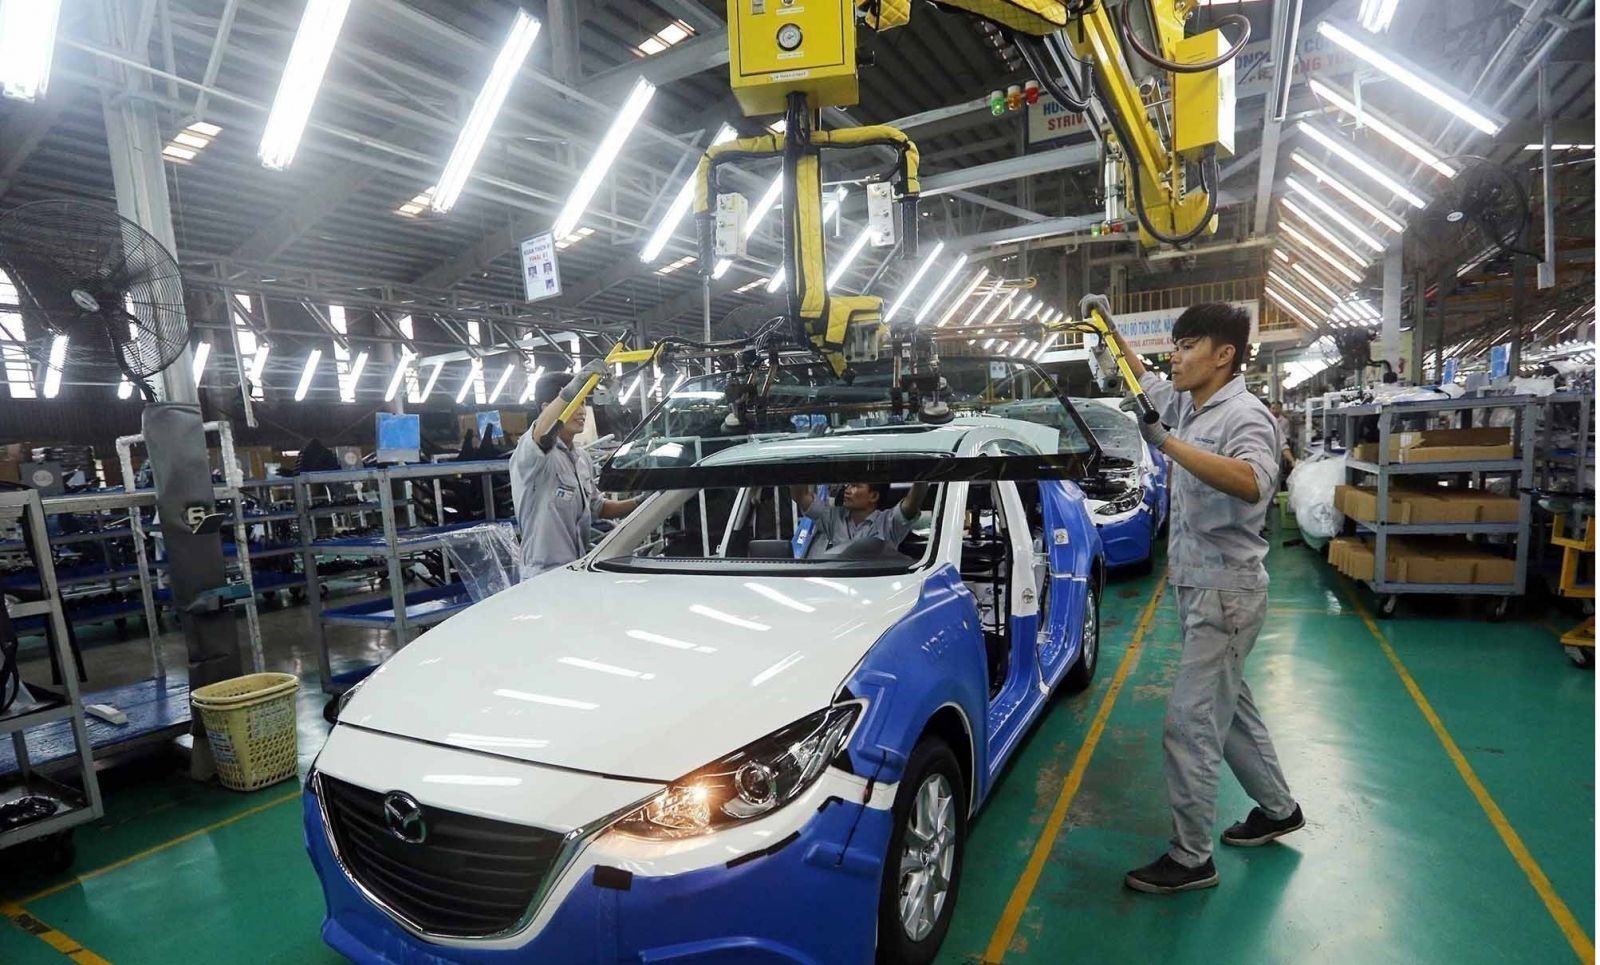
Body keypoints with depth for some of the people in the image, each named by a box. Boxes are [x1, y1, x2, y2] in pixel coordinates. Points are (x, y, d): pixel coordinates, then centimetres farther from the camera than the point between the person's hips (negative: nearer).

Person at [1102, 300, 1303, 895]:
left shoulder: (1245, 414, -18)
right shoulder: (1185, 404, 7)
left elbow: (1253, 483, -39)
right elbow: (1140, 378, 27)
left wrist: (1166, 441, -42)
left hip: (1226, 592, -9)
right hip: (1196, 586, 9)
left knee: (1188, 724, -6)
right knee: (1228, 707, 22)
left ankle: (1191, 858, 8)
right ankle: (1278, 809, 41)